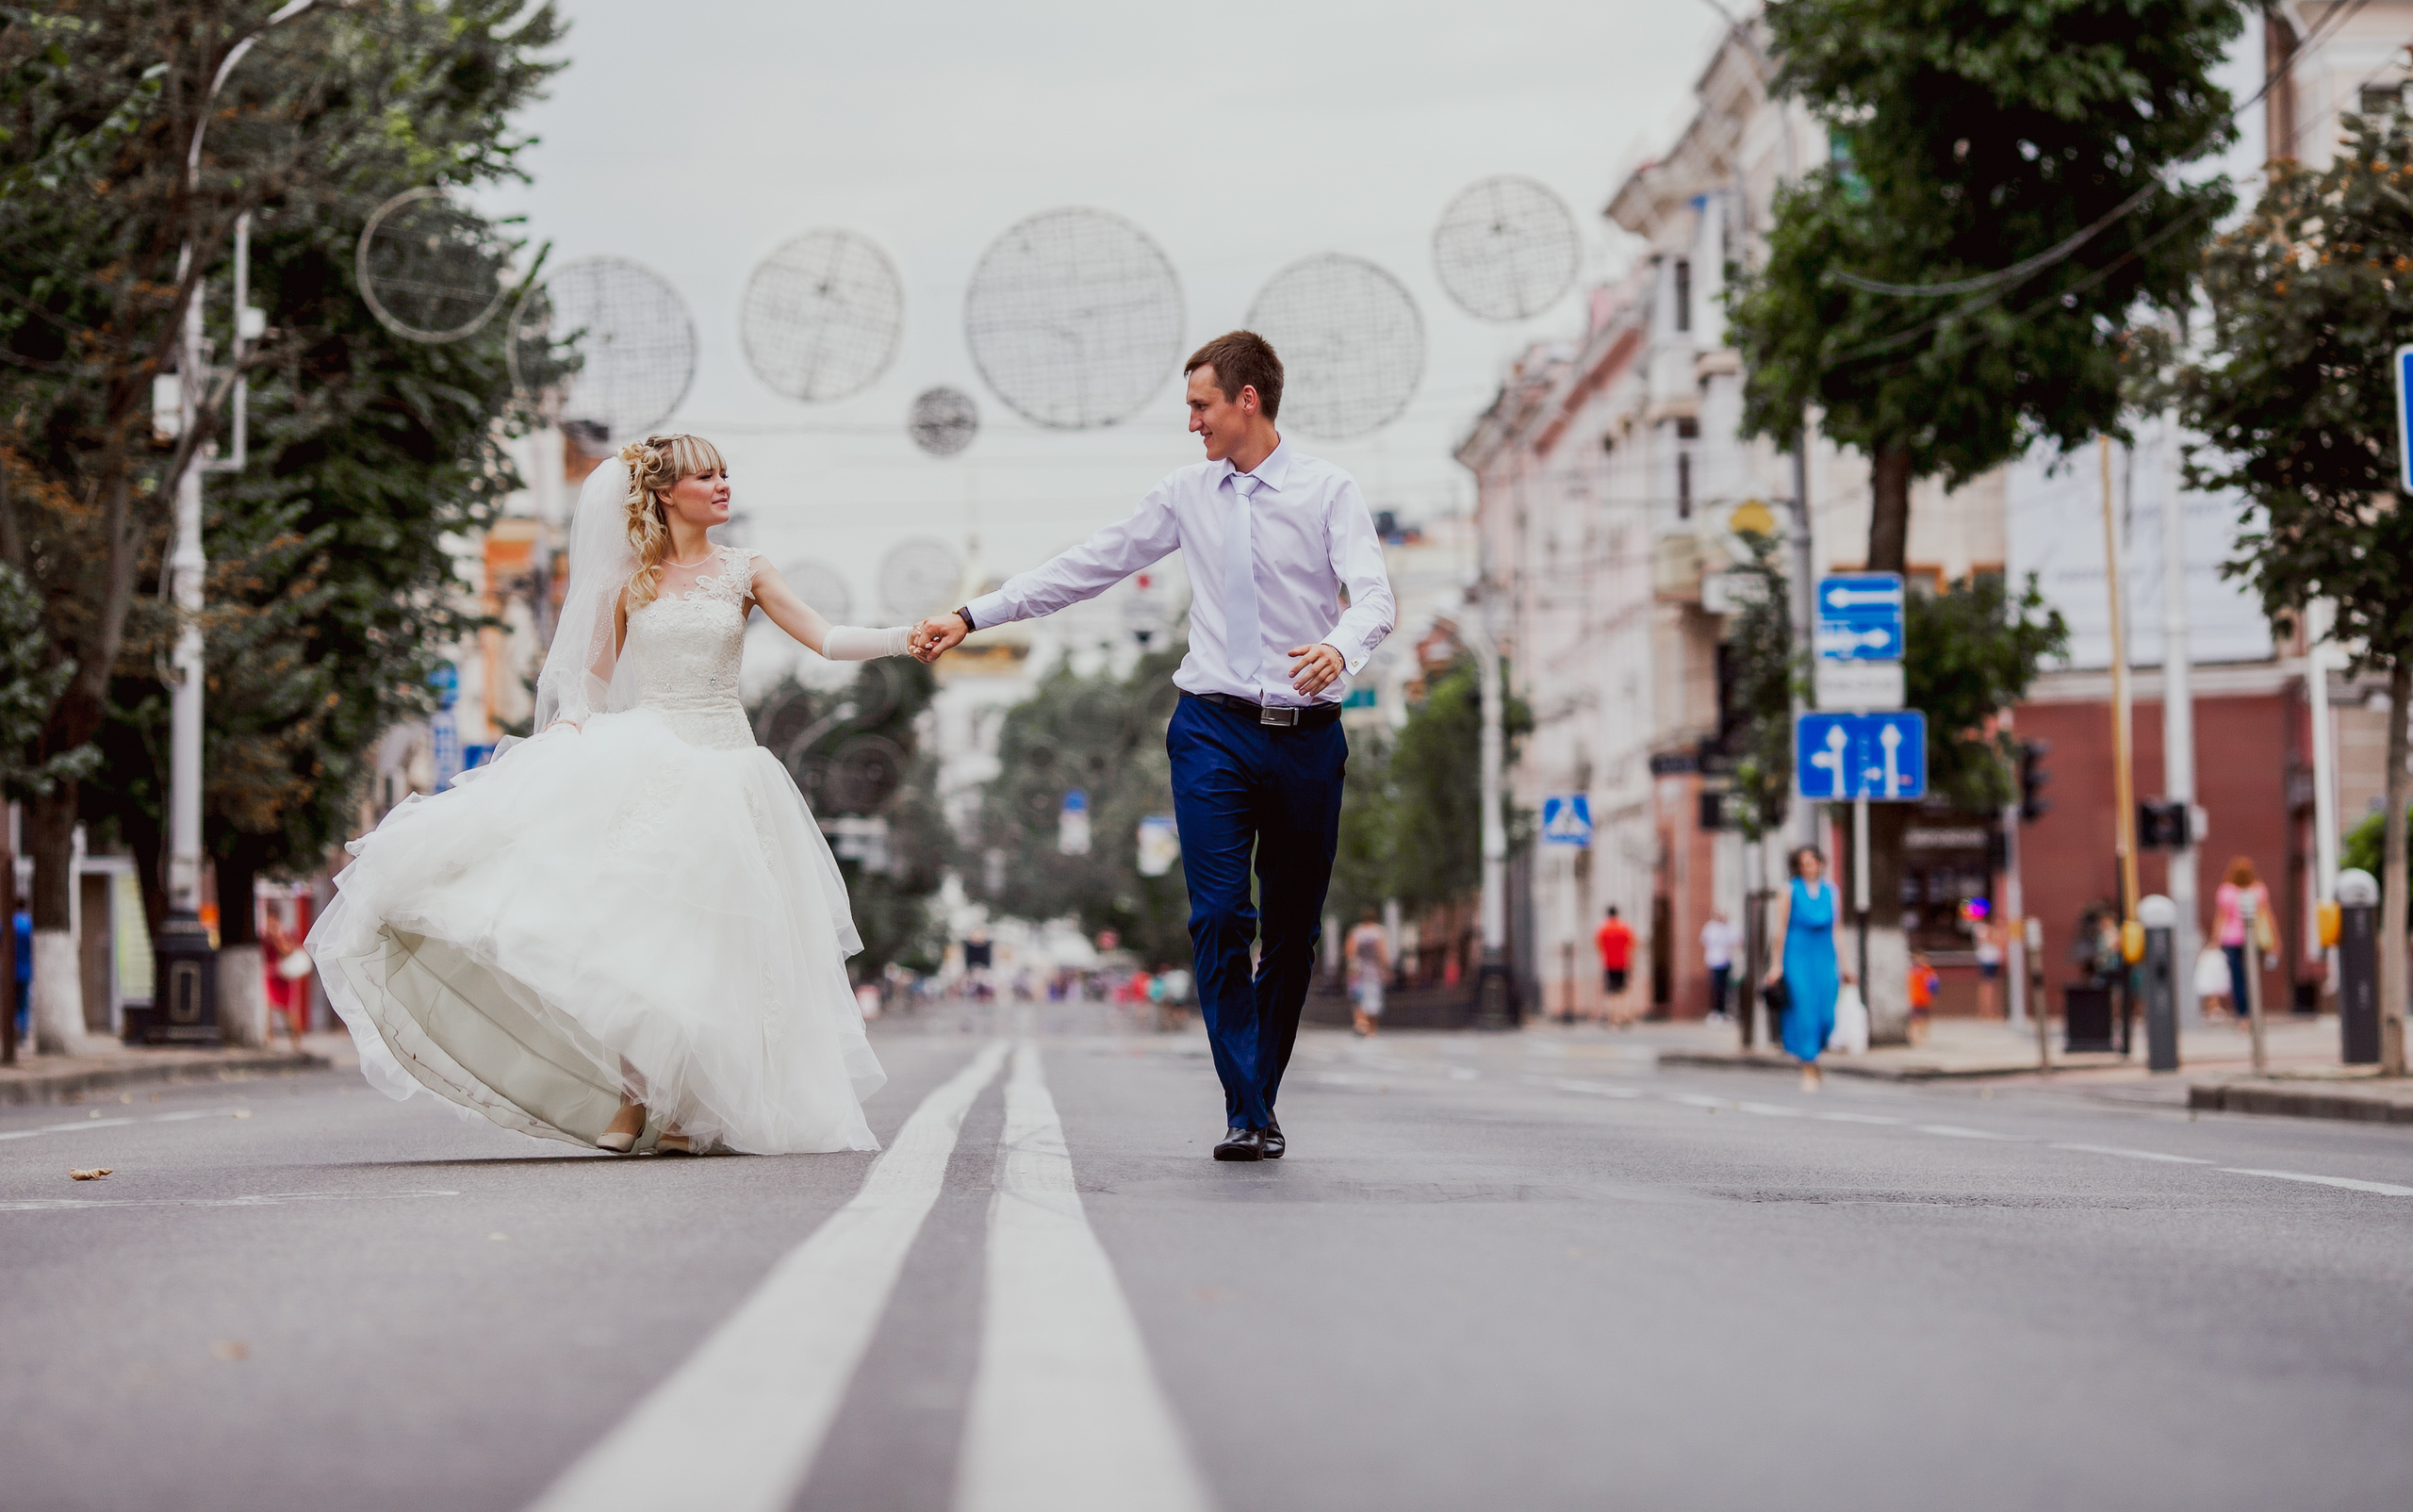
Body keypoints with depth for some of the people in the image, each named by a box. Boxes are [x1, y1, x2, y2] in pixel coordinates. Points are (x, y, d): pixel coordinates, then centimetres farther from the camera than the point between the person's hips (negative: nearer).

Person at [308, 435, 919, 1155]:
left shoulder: (743, 572, 6)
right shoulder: (628, 581, 7)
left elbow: (826, 638, -1)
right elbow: (594, 676, 14)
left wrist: (909, 637, -14)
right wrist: (569, 724, -6)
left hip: (724, 767, 1)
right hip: (643, 764, -1)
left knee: (707, 936, -2)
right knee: (635, 921, -14)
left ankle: (680, 1110, 6)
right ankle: (635, 1096, -3)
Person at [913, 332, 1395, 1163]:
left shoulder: (1328, 491, -1)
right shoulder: (1187, 494, 9)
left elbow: (1374, 597, -12)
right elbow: (1087, 567, 11)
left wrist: (1340, 647, -35)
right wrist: (972, 616, 8)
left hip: (1307, 734, -1)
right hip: (1214, 729, 1)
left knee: (1293, 931, 5)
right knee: (1220, 919, -11)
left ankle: (1262, 1100, 19)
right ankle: (1246, 1115, -10)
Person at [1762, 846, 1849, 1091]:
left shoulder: (1830, 891, 9)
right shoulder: (1789, 891, -1)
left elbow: (1836, 929, 11)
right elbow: (1780, 928, -2)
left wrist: (1842, 965, 9)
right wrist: (1777, 964, -7)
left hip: (1825, 958, 3)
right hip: (1797, 957, -3)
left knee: (1826, 1016, -3)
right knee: (1804, 1012, -8)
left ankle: (1810, 1058, 23)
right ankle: (1808, 1070, -1)